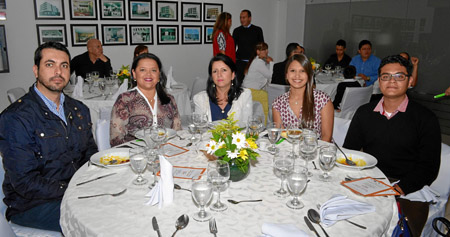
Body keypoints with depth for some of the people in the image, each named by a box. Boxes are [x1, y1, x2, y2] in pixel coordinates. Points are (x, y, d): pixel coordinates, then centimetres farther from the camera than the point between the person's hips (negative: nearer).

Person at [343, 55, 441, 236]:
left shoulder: (425, 119, 1)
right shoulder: (364, 113, 11)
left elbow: (428, 167, -4)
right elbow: (348, 152, 12)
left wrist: (399, 188, -20)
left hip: (408, 191, -3)